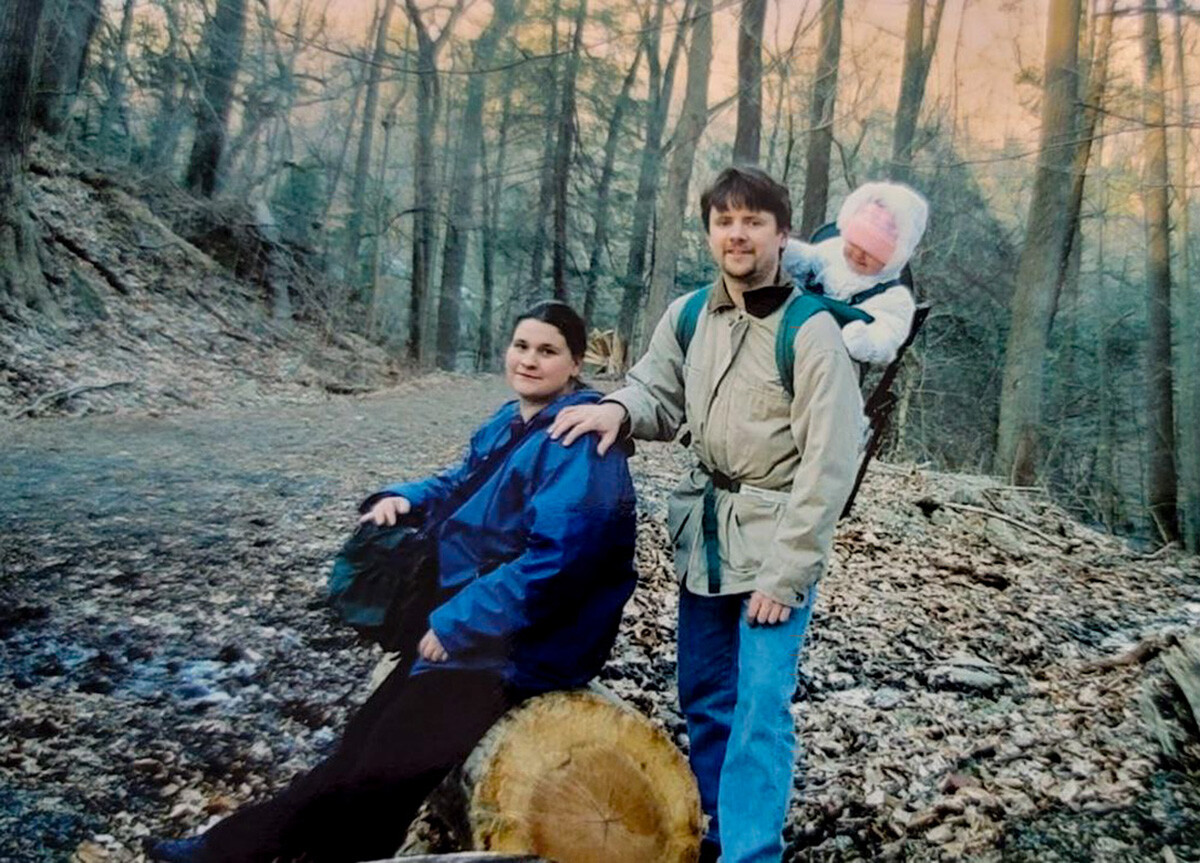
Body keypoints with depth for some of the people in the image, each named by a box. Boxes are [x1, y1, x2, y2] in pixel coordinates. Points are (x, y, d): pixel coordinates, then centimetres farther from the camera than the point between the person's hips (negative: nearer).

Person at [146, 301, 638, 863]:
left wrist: (455, 624, -22)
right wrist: (403, 496, 1)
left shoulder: (579, 441, -20)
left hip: (527, 644, -9)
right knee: (359, 748, 8)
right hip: (468, 624, 9)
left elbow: (552, 559, -27)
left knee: (378, 770, -7)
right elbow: (460, 486, 23)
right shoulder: (507, 426, 10)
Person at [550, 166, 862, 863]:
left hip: (776, 537, -6)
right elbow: (658, 396, 13)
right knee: (704, 698, 16)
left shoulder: (812, 332, -16)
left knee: (760, 705, -6)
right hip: (705, 530, 6)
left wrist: (786, 573, -19)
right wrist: (618, 409, -12)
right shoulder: (687, 317, 2)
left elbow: (828, 463, -18)